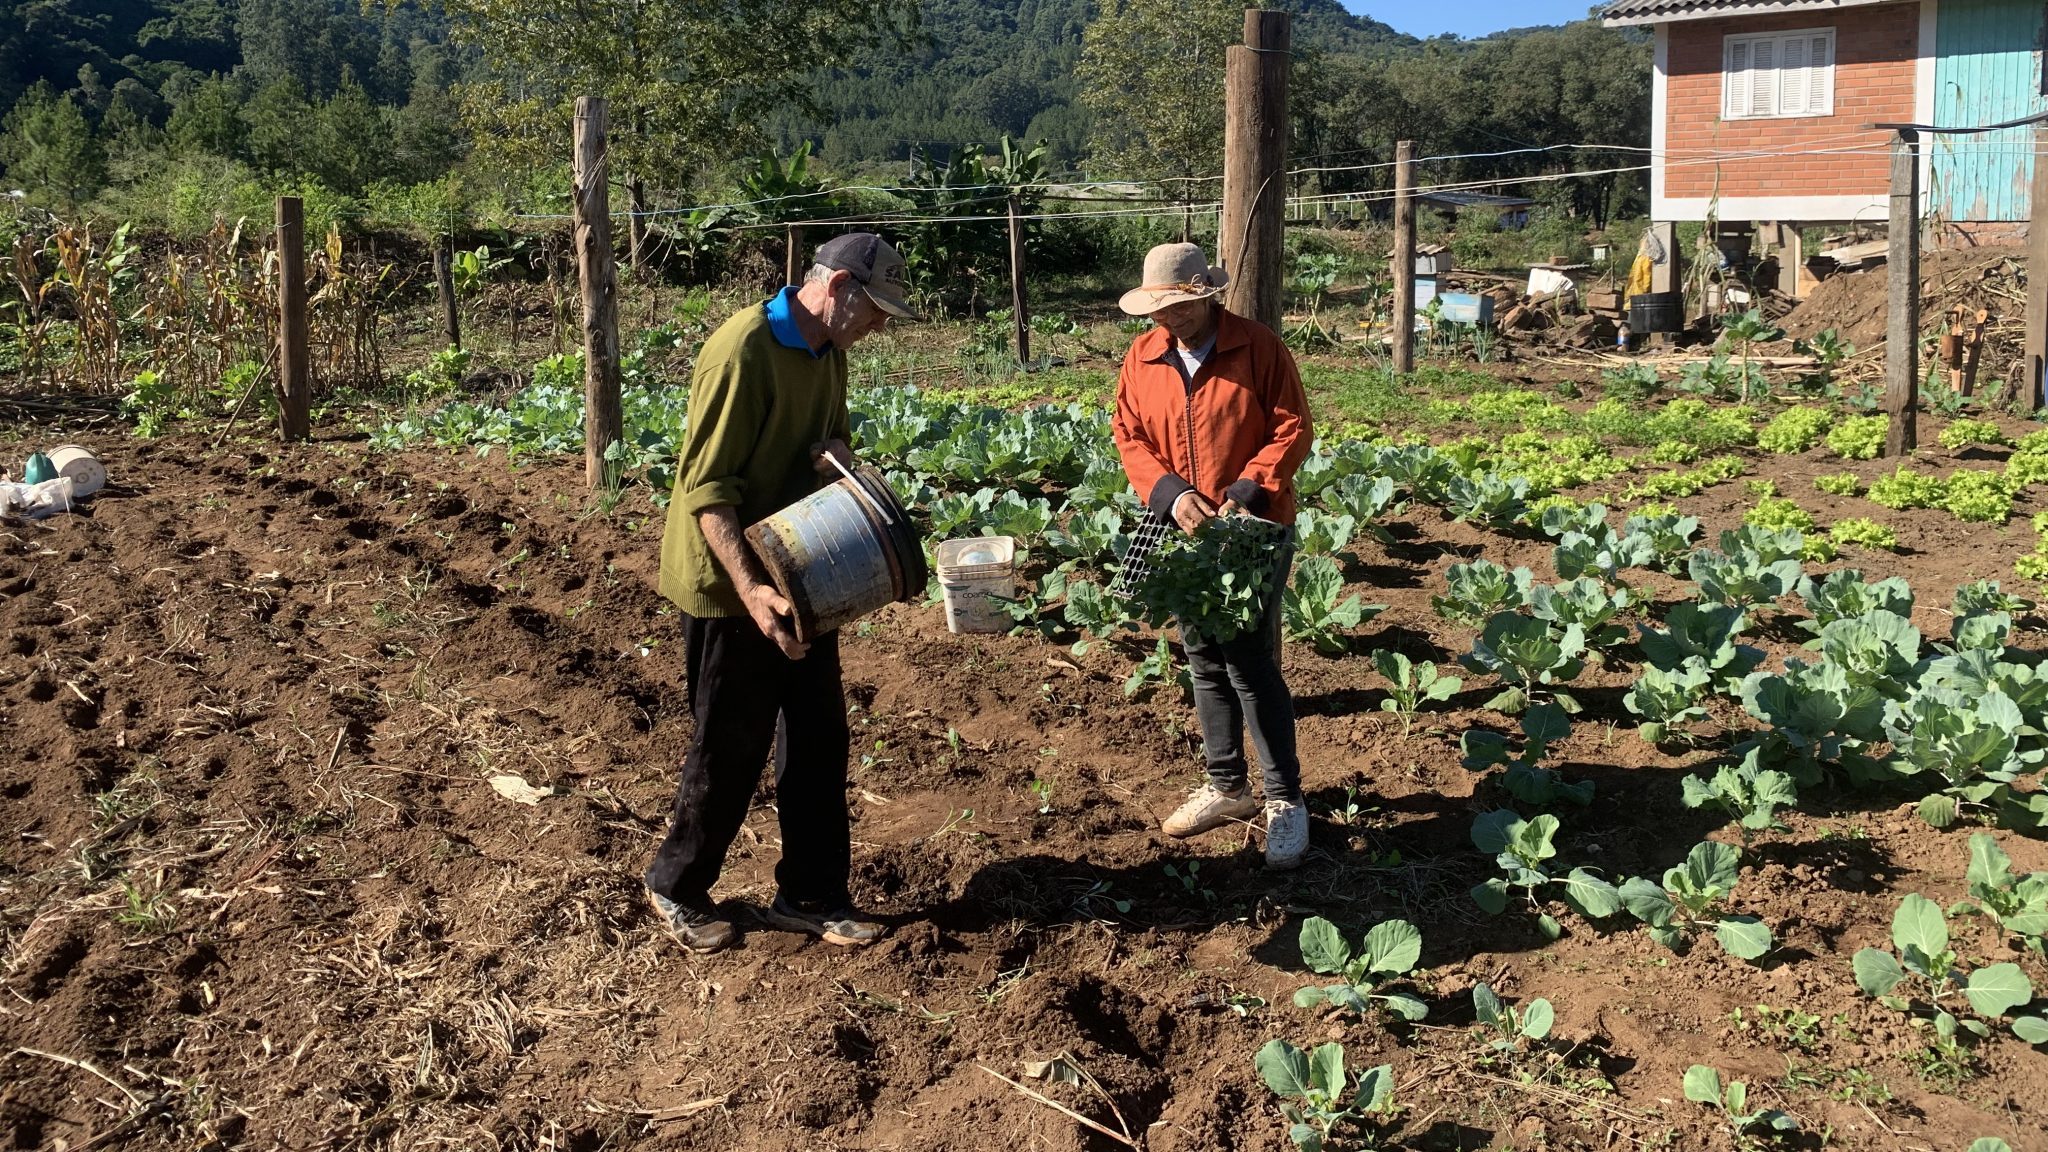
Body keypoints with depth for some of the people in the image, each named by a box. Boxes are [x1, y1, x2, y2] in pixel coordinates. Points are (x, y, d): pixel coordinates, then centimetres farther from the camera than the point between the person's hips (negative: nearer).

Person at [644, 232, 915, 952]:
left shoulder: (828, 352, 5)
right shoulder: (742, 351, -22)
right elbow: (706, 487, -23)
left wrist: (835, 453, -6)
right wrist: (751, 589, -33)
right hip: (729, 584, -8)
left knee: (819, 737, 10)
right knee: (731, 749, 3)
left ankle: (810, 896, 23)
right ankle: (675, 887, 25)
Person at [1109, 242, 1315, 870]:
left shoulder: (1259, 348, -8)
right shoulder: (1141, 358, 4)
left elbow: (1292, 431, -8)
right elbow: (1130, 437, 4)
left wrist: (1248, 492, -21)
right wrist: (1169, 493, -14)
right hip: (1185, 534, 5)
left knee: (1251, 666, -7)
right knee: (1205, 664, 13)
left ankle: (1285, 800, 6)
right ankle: (1226, 786, 27)